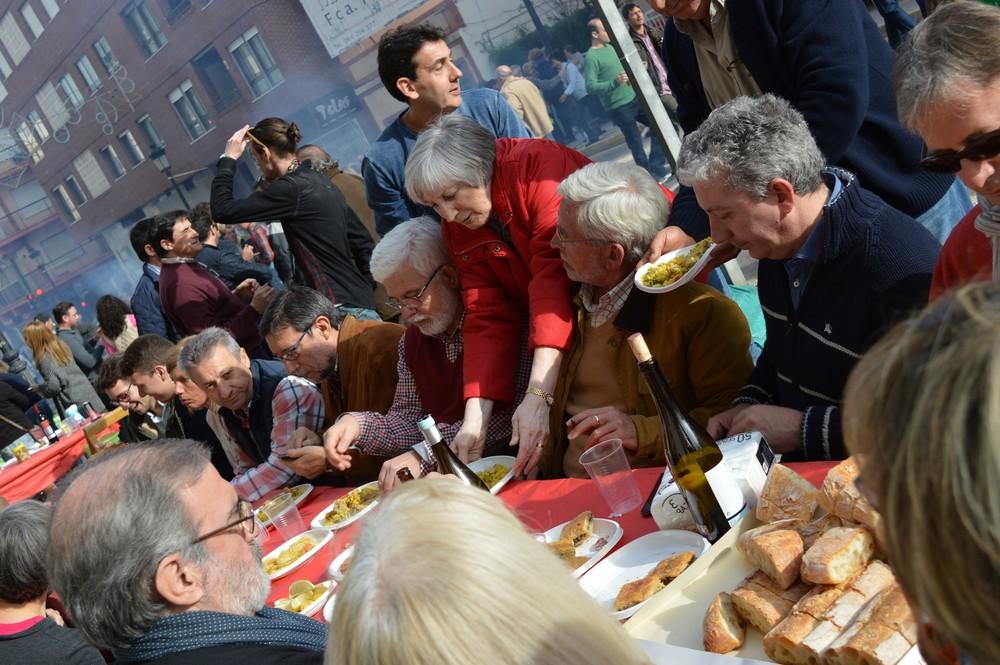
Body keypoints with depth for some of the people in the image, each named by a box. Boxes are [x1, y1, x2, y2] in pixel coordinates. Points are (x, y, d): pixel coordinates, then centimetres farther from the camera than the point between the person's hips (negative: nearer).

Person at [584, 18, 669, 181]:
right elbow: (590, 87, -22)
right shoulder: (591, 57, -14)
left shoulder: (610, 47, 11)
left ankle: (656, 168, 20)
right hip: (619, 108, -8)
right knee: (636, 143, 1)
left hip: (635, 98, 8)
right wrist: (615, 82, -30)